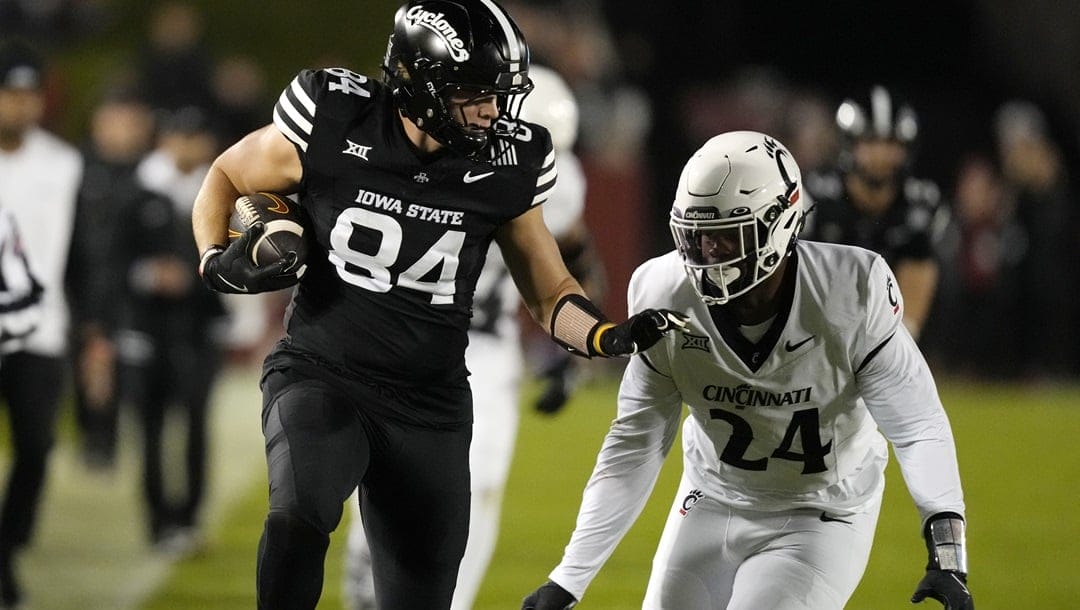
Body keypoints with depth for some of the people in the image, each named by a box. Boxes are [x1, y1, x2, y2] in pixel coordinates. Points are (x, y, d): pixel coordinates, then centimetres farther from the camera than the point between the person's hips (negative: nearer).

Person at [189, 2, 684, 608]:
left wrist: (608, 336, -12)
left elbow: (549, 291, 8)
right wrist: (218, 262, -11)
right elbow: (227, 177, 7)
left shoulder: (503, 167, -3)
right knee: (299, 516, -33)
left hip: (429, 410, 3)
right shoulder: (332, 127, -11)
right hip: (320, 377, -3)